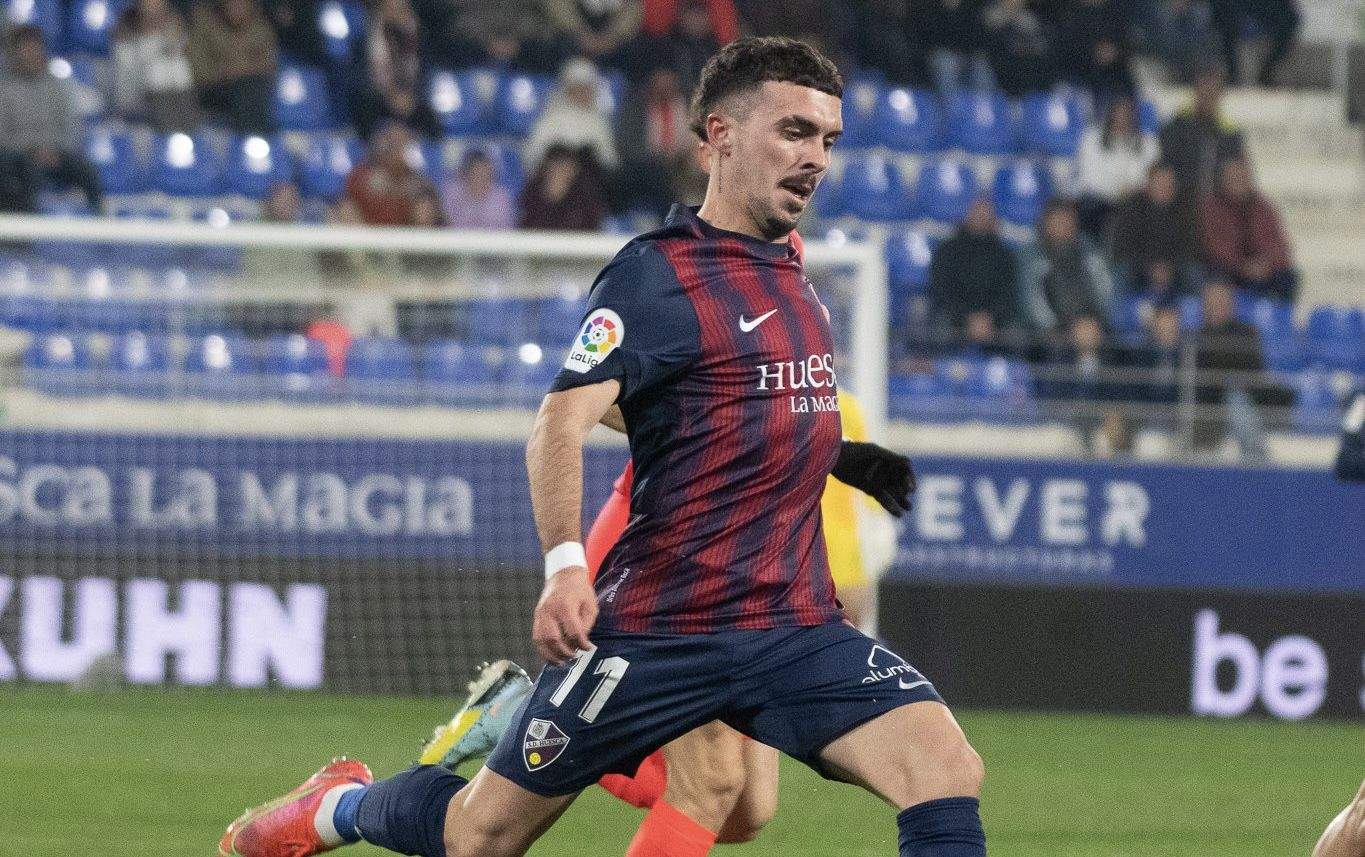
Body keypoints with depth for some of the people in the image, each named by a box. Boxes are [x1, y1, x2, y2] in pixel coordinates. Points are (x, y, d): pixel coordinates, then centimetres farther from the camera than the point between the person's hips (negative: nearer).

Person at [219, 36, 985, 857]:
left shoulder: (791, 274, 14)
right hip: (658, 626, -6)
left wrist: (839, 457, 22)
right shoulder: (658, 273, -10)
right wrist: (566, 566, -36)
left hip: (794, 625, 6)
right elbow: (561, 422, -22)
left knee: (948, 771, -17)